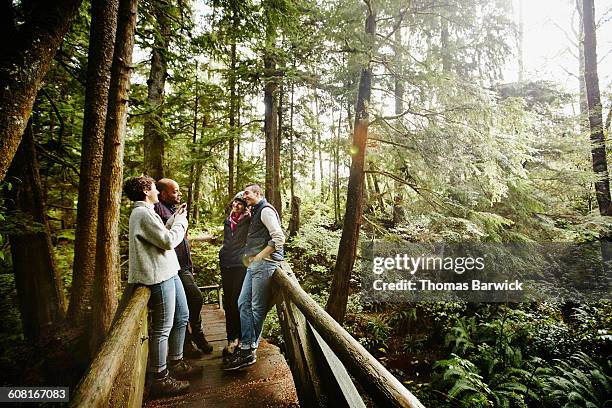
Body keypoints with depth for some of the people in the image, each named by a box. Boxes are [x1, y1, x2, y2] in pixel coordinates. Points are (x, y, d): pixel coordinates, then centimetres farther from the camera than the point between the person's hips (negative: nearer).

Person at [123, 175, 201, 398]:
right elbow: (168, 241, -20)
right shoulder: (143, 213, -16)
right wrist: (181, 221, -5)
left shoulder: (145, 212, 18)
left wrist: (175, 219, 10)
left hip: (168, 273, 11)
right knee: (162, 329, 0)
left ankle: (176, 364, 34)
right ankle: (160, 379, 15)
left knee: (181, 317, 19)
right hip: (159, 277, -11)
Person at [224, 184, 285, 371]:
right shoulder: (255, 212, 22)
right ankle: (246, 347, 16)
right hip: (254, 265, 10)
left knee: (257, 308, -1)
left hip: (264, 264, -10)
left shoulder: (266, 210, -9)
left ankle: (250, 351, 10)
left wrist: (258, 257, -15)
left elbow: (279, 238, -19)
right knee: (243, 303, 9)